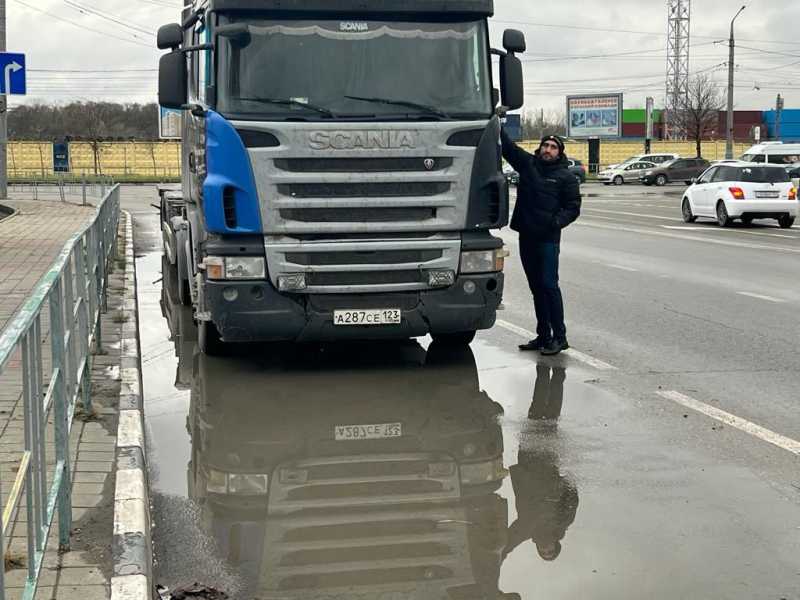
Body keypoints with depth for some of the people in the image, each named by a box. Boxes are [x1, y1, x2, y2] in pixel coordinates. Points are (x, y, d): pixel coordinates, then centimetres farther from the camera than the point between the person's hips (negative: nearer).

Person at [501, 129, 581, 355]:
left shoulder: (565, 176, 1)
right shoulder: (528, 164, 10)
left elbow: (573, 207, 0)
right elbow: (507, 146, 10)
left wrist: (557, 221, -16)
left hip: (548, 238, -5)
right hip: (526, 235, 5)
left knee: (549, 285, -10)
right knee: (536, 287, 10)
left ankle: (559, 336, -4)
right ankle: (543, 336, 17)